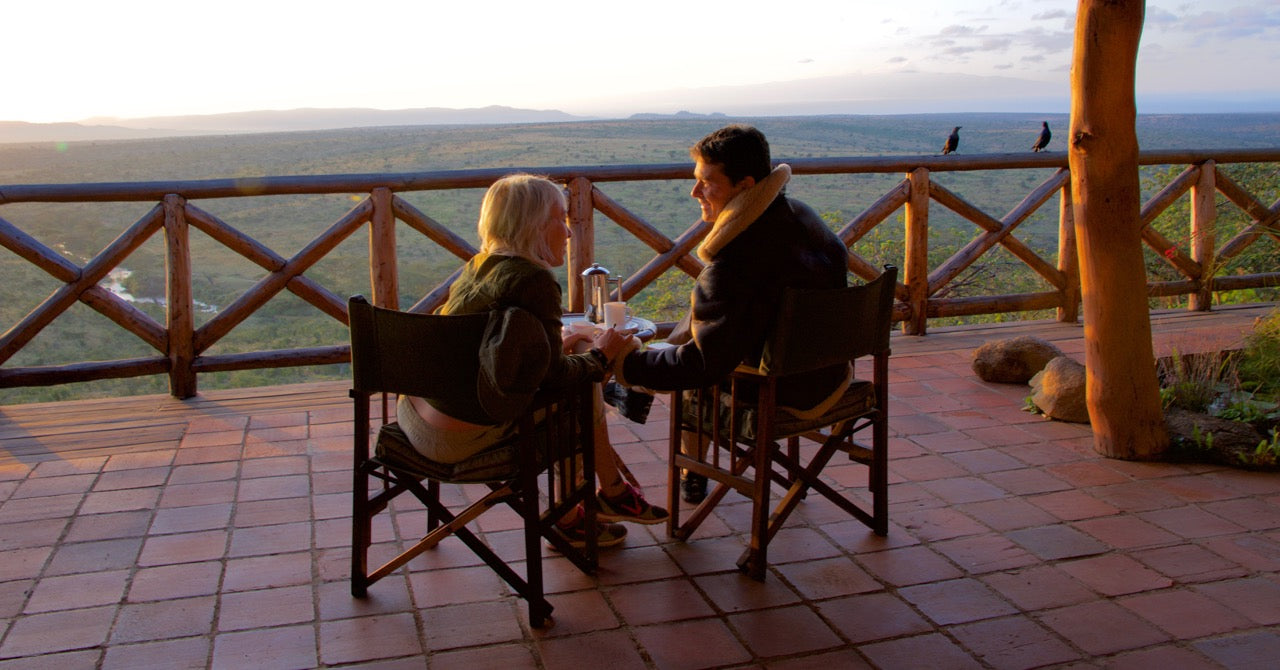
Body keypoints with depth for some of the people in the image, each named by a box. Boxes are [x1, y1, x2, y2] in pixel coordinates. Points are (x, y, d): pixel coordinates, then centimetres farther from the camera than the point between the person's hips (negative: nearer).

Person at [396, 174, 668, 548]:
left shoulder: (479, 266, 11)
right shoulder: (534, 280, -16)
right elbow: (551, 374, -14)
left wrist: (581, 346, 14)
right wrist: (599, 356, 5)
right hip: (460, 439, -9)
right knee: (582, 388, 5)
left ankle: (569, 517, 23)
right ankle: (613, 494, 27)